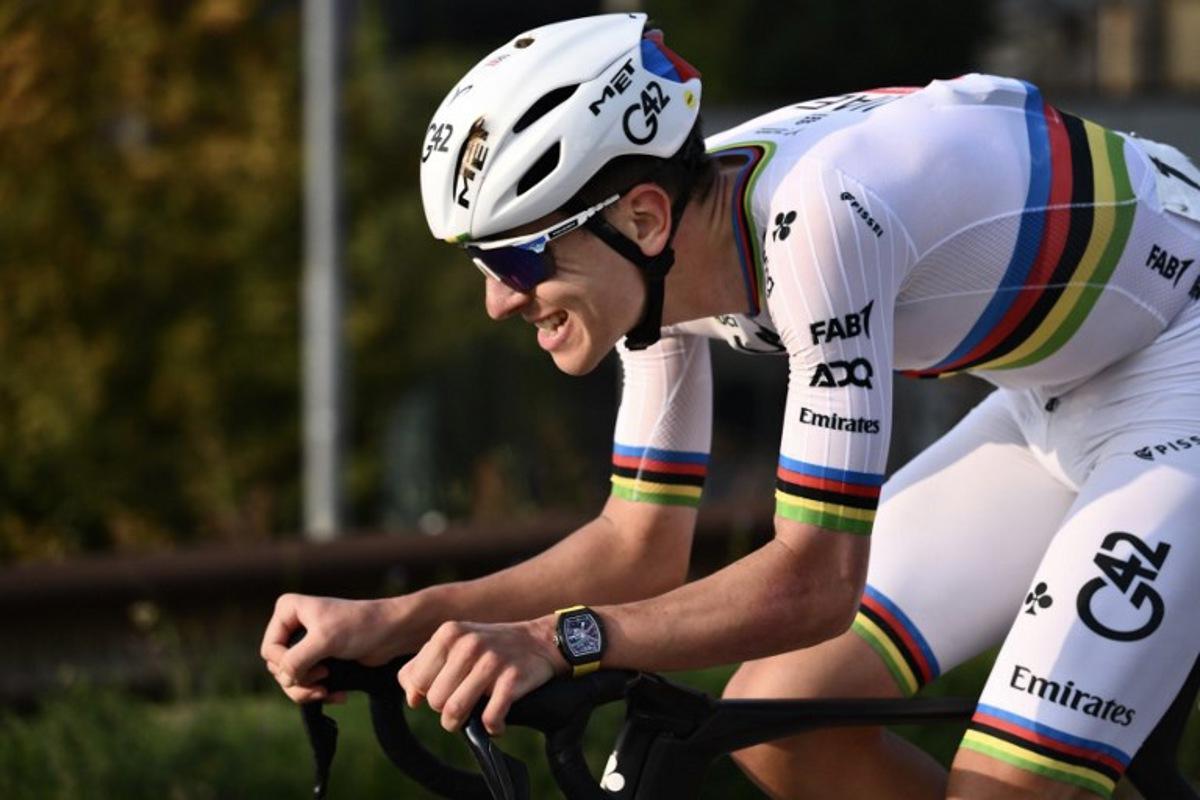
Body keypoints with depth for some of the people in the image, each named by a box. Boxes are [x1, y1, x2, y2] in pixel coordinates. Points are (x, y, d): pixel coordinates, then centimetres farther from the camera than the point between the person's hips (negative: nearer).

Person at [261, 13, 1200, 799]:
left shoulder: (815, 221, -34)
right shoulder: (660, 257, -9)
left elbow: (815, 580, -33)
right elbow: (644, 543, -1)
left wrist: (558, 640, -42)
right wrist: (393, 621, -13)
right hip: (1057, 400, 8)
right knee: (777, 724, 1)